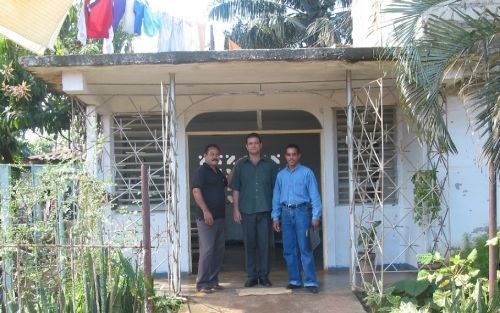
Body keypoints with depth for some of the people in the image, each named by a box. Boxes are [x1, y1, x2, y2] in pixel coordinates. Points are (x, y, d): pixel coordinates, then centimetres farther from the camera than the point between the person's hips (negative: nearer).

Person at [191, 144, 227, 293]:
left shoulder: (219, 173, 18)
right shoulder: (201, 171, -7)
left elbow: (226, 184, 34)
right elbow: (196, 191, -15)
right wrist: (205, 211, -23)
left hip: (220, 218, 9)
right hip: (206, 218, -8)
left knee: (218, 251, 10)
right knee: (207, 251, -9)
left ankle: (213, 281, 19)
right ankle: (202, 284, -3)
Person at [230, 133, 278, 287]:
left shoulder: (270, 165, 7)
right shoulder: (240, 165, 8)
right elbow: (235, 189, 7)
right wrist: (236, 209, 1)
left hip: (265, 210, 0)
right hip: (247, 211, 0)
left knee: (264, 244, 2)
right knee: (249, 244, 5)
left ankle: (264, 275, 13)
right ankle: (251, 276, 14)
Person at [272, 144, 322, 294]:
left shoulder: (307, 173, 1)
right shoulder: (281, 175, 12)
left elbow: (314, 195, -2)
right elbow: (276, 197, 14)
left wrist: (316, 216, -7)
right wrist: (275, 217, 7)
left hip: (302, 211, -4)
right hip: (286, 212, 4)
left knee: (304, 248, -8)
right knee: (289, 249, 6)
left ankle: (310, 281, -3)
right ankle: (295, 280, 15)